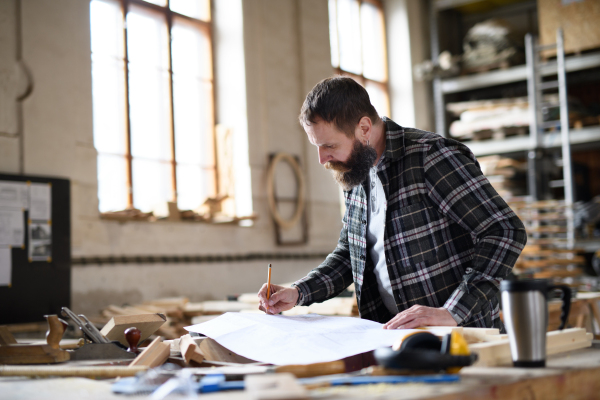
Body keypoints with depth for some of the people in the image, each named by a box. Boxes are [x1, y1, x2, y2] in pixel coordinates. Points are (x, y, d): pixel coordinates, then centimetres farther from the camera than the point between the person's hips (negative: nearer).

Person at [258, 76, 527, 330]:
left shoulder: (430, 158, -12)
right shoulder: (355, 174, 12)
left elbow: (506, 232, -16)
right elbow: (348, 254, 24)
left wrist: (451, 312, -23)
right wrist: (298, 293, 8)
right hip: (393, 335, 7)